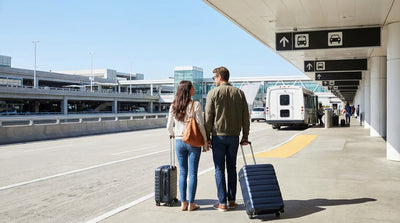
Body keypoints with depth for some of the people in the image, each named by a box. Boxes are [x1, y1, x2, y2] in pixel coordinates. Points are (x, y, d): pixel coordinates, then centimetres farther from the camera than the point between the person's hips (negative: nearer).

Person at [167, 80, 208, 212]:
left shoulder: (173, 106, 3)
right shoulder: (195, 105, -10)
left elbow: (169, 126, 7)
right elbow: (200, 125, -11)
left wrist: (172, 134, 28)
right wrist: (205, 142, -3)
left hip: (179, 141, 4)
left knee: (182, 173, 11)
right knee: (193, 173, 4)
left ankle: (183, 203, 12)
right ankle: (191, 204, 7)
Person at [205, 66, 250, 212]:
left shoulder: (213, 93, -5)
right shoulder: (239, 93, 5)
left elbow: (208, 117, -6)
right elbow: (245, 116, 6)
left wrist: (207, 137, 0)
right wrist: (245, 136, 12)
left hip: (218, 136, -3)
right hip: (234, 136, 4)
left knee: (219, 169, 2)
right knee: (232, 168, 13)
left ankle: (222, 203, 3)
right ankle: (232, 200, 17)